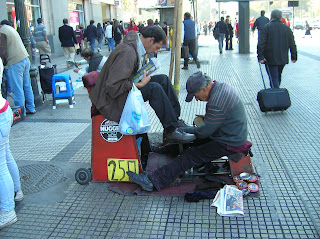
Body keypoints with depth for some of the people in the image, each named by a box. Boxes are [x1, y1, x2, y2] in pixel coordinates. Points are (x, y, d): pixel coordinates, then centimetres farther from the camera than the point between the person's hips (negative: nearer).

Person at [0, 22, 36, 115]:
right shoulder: (10, 28, 18)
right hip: (25, 59, 9)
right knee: (27, 86, 14)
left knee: (17, 89, -1)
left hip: (15, 63, -9)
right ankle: (30, 108, 23)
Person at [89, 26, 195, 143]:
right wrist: (140, 84, -22)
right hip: (114, 99, -10)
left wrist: (144, 76, 4)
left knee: (163, 79, -1)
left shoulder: (139, 49, 6)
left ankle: (175, 120, 1)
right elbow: (113, 86, -29)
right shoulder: (128, 52, -25)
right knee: (154, 88, -26)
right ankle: (171, 131, -17)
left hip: (128, 88, 10)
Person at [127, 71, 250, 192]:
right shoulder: (222, 86, 3)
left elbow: (205, 131, -19)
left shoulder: (216, 103, -29)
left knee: (190, 156, -15)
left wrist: (185, 129, -6)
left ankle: (152, 180, -19)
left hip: (229, 144, -10)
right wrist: (206, 117, 10)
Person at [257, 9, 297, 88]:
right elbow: (292, 44, 10)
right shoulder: (287, 28, 8)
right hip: (283, 59, 5)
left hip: (270, 59, -5)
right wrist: (294, 57, 16)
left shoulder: (266, 27, -6)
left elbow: (261, 44, -15)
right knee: (278, 76, 21)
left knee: (273, 78, -4)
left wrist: (260, 57, -16)